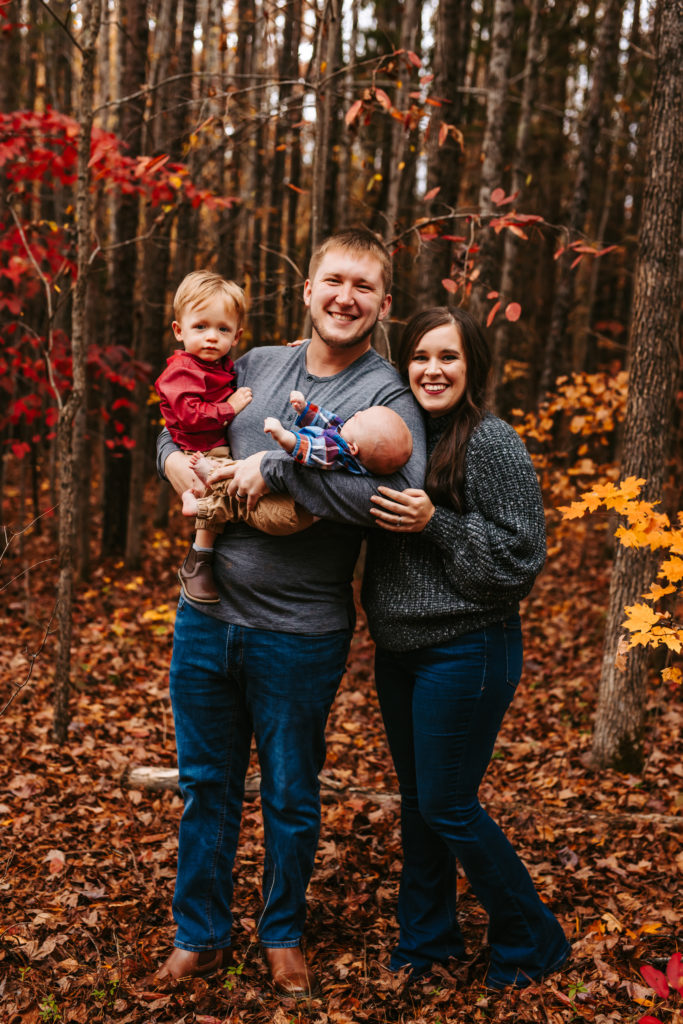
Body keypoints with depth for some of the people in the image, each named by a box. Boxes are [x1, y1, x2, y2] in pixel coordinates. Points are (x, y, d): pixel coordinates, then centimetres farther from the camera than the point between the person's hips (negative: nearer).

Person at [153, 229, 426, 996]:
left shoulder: (389, 395, -9)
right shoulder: (257, 367, 7)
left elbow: (399, 495, -27)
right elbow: (175, 430, 19)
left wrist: (276, 465, -23)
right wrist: (182, 466, -6)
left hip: (299, 636, -4)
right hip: (206, 616, 5)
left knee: (291, 799, 13)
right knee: (206, 785, 17)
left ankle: (283, 934, 37)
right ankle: (200, 936, 36)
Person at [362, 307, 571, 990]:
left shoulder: (491, 443, -14)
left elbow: (522, 557, -16)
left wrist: (435, 524, -22)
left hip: (467, 651, -7)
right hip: (398, 651, 7)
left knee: (447, 806, 0)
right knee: (415, 799, 17)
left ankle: (532, 941, 22)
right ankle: (425, 938, 35)